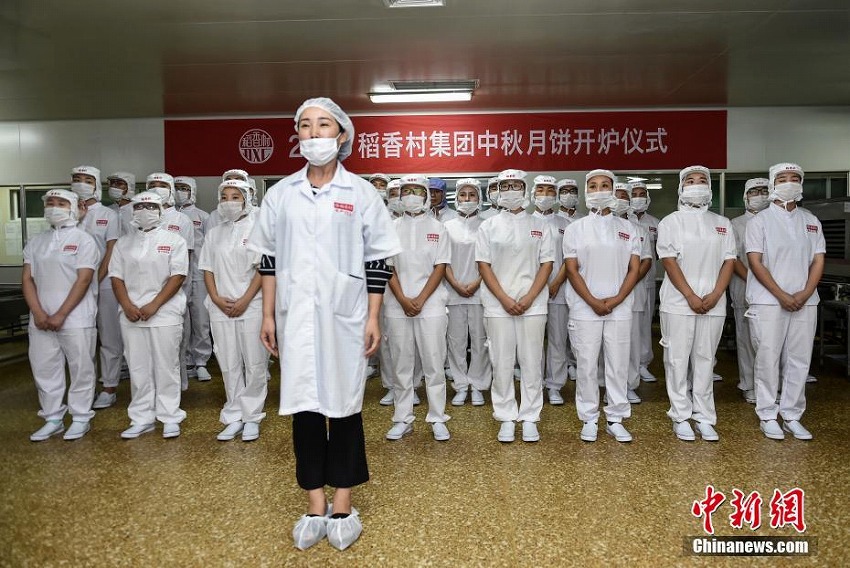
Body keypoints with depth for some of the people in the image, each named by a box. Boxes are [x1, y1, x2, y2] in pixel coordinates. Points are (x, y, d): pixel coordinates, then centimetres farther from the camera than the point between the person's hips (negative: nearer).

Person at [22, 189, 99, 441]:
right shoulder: (35, 242, 13)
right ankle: (53, 419, 21)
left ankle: (81, 418, 14)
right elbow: (27, 279, 7)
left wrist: (60, 315, -15)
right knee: (44, 369, 9)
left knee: (81, 369, 1)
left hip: (76, 320, -5)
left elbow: (83, 280, -11)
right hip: (40, 320, 5)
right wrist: (38, 313, -7)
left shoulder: (84, 240, -3)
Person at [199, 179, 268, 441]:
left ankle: (252, 417, 9)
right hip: (221, 308, 4)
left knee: (254, 363, -1)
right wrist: (217, 298, -4)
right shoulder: (213, 234, 14)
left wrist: (244, 300, -13)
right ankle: (234, 417, 15)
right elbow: (208, 270, 12)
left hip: (251, 305, -4)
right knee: (229, 363, 7)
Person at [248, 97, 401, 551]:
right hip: (296, 316, 2)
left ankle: (342, 505, 20)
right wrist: (268, 315, 5)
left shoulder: (361, 193, 0)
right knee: (304, 404, 6)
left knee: (344, 404, 6)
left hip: (344, 316, -2)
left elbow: (376, 262, 0)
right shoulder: (280, 193, 7)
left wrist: (373, 319, -5)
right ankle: (315, 505, 19)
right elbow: (269, 259, 9)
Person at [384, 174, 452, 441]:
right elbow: (387, 267, 3)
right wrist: (403, 300, -10)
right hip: (397, 306, 1)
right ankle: (402, 419, 15)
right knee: (401, 363, 6)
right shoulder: (392, 228, 9)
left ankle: (438, 419, 10)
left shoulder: (437, 228, 6)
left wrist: (420, 300, -11)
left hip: (430, 304, -1)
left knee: (434, 363, 1)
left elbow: (440, 268, -1)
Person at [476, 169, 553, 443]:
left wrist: (528, 299, -9)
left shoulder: (539, 226, 8)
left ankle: (529, 418, 14)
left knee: (531, 362, 3)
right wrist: (505, 299, -10)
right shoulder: (488, 226, 7)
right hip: (498, 306, 0)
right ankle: (506, 419, 14)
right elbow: (484, 265, 1)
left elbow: (547, 264, 4)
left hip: (533, 305, 1)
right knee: (502, 363, 3)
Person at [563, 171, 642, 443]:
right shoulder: (575, 228, 4)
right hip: (584, 309, -1)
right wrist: (593, 302, -11)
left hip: (620, 309, 2)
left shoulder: (627, 228, 9)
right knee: (586, 366, 2)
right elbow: (572, 270, -2)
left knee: (618, 365, 5)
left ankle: (615, 419, 17)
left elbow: (634, 269, 4)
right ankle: (589, 419, 15)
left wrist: (616, 300, -9)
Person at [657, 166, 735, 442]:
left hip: (713, 304, 3)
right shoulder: (670, 222, 2)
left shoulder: (722, 223, 12)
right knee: (678, 359, 1)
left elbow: (728, 261, 6)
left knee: (705, 359, 8)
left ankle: (704, 417, 16)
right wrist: (691, 297, -13)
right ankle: (681, 417, 10)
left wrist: (715, 295, -8)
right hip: (679, 303, -3)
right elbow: (669, 262, -6)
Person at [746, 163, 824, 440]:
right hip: (768, 301, -4)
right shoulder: (759, 221, 0)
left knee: (799, 360, 6)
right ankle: (768, 416, 10)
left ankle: (792, 415, 17)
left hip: (805, 302, 4)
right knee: (768, 359, -1)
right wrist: (782, 295, -13)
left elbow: (818, 261, 8)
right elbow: (755, 262, -7)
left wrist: (805, 294, -7)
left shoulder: (811, 222, 13)